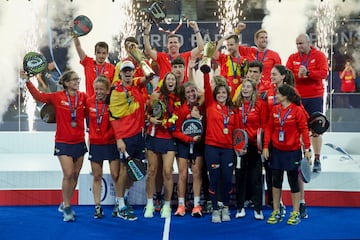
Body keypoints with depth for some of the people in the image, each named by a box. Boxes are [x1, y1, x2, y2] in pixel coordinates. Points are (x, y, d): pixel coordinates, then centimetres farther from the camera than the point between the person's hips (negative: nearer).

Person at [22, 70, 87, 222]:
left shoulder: (83, 97, 1)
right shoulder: (57, 97, -5)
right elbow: (39, 96, -5)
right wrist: (28, 81, -12)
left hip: (79, 142, 4)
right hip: (63, 142, -3)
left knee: (75, 176, 9)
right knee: (68, 174, -10)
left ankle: (65, 205, 27)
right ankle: (67, 208, 4)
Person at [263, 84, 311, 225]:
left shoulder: (297, 110, -10)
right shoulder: (275, 109, 3)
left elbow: (304, 130, -9)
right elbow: (269, 128, 5)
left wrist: (307, 149, -11)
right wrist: (266, 146, 0)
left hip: (292, 151, -4)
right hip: (276, 150, 5)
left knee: (293, 182, 5)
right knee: (276, 181, 10)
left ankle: (295, 214, 16)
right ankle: (276, 212, 21)